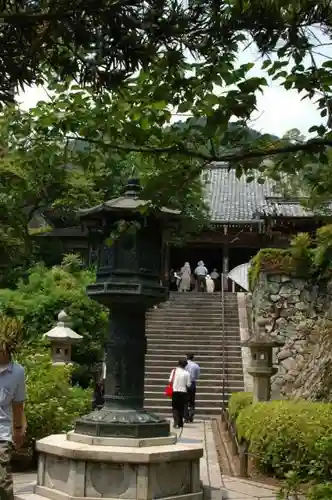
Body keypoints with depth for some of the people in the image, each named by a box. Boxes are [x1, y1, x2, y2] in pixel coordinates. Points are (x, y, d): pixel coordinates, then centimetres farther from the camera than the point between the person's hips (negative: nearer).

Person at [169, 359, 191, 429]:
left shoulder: (174, 371, -3)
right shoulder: (186, 373, -6)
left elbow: (170, 381, -3)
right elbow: (188, 385, -4)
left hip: (175, 391, 0)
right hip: (183, 392, 0)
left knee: (175, 407, 6)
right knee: (181, 408, 13)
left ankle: (176, 422, -13)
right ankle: (180, 423, 17)